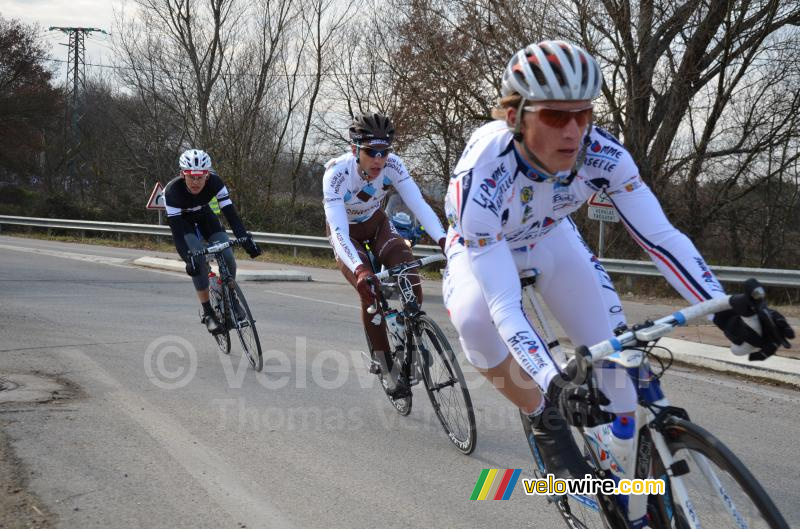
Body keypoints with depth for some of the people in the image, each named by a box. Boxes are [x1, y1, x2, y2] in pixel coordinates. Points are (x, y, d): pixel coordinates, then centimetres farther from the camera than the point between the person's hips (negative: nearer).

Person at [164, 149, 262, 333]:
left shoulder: (214, 182, -30)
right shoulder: (173, 190, -36)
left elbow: (230, 212, -33)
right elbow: (176, 228, -37)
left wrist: (246, 239, -46)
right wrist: (188, 258, -47)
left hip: (204, 216, 3)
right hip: (182, 221, -2)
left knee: (228, 258, -16)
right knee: (198, 260, -24)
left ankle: (231, 300, 9)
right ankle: (208, 313, -11)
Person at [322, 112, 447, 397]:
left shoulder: (392, 165, -27)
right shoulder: (336, 174, -36)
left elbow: (419, 204, -34)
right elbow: (339, 231, -43)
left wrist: (443, 240, -51)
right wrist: (359, 269, -60)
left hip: (376, 223, 3)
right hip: (346, 232, -3)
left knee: (409, 270, -24)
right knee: (370, 291, -23)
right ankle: (388, 371, -10)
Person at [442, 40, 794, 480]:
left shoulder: (602, 154, -32)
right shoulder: (481, 174, -42)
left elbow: (660, 237, -28)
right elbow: (504, 306, -45)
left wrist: (727, 312, -42)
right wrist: (553, 384, -58)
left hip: (550, 238, 3)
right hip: (481, 246, -3)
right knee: (474, 318, -35)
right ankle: (545, 421, -12)